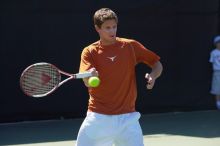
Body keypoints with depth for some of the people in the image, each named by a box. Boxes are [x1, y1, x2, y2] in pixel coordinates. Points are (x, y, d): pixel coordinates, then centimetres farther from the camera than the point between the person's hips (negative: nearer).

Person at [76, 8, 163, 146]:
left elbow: (157, 63, 8)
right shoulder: (90, 52, -2)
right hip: (98, 117, 0)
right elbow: (88, 82, -16)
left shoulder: (131, 46, 1)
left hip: (127, 117, 0)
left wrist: (153, 76, -14)